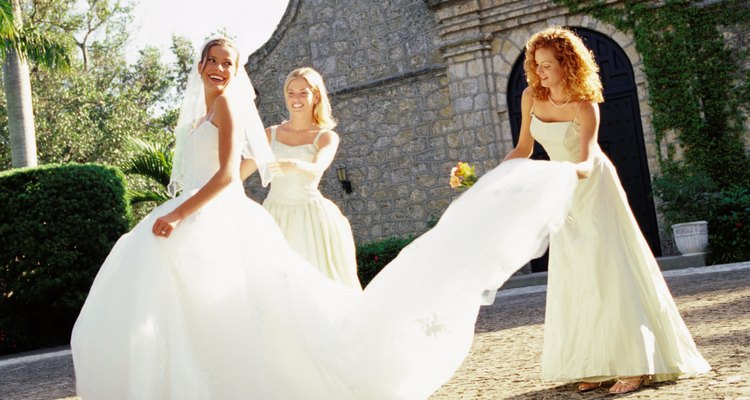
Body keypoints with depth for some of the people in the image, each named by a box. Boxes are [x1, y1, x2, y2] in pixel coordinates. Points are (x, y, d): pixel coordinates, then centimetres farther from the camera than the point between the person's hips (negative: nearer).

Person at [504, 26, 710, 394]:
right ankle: (595, 365, 9)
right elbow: (523, 149, 1)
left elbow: (587, 162, -32)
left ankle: (636, 364, -6)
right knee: (574, 277, 3)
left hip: (595, 187, -6)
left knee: (609, 269, -10)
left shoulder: (584, 106, -23)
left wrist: (572, 171, -53)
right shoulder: (531, 97, -7)